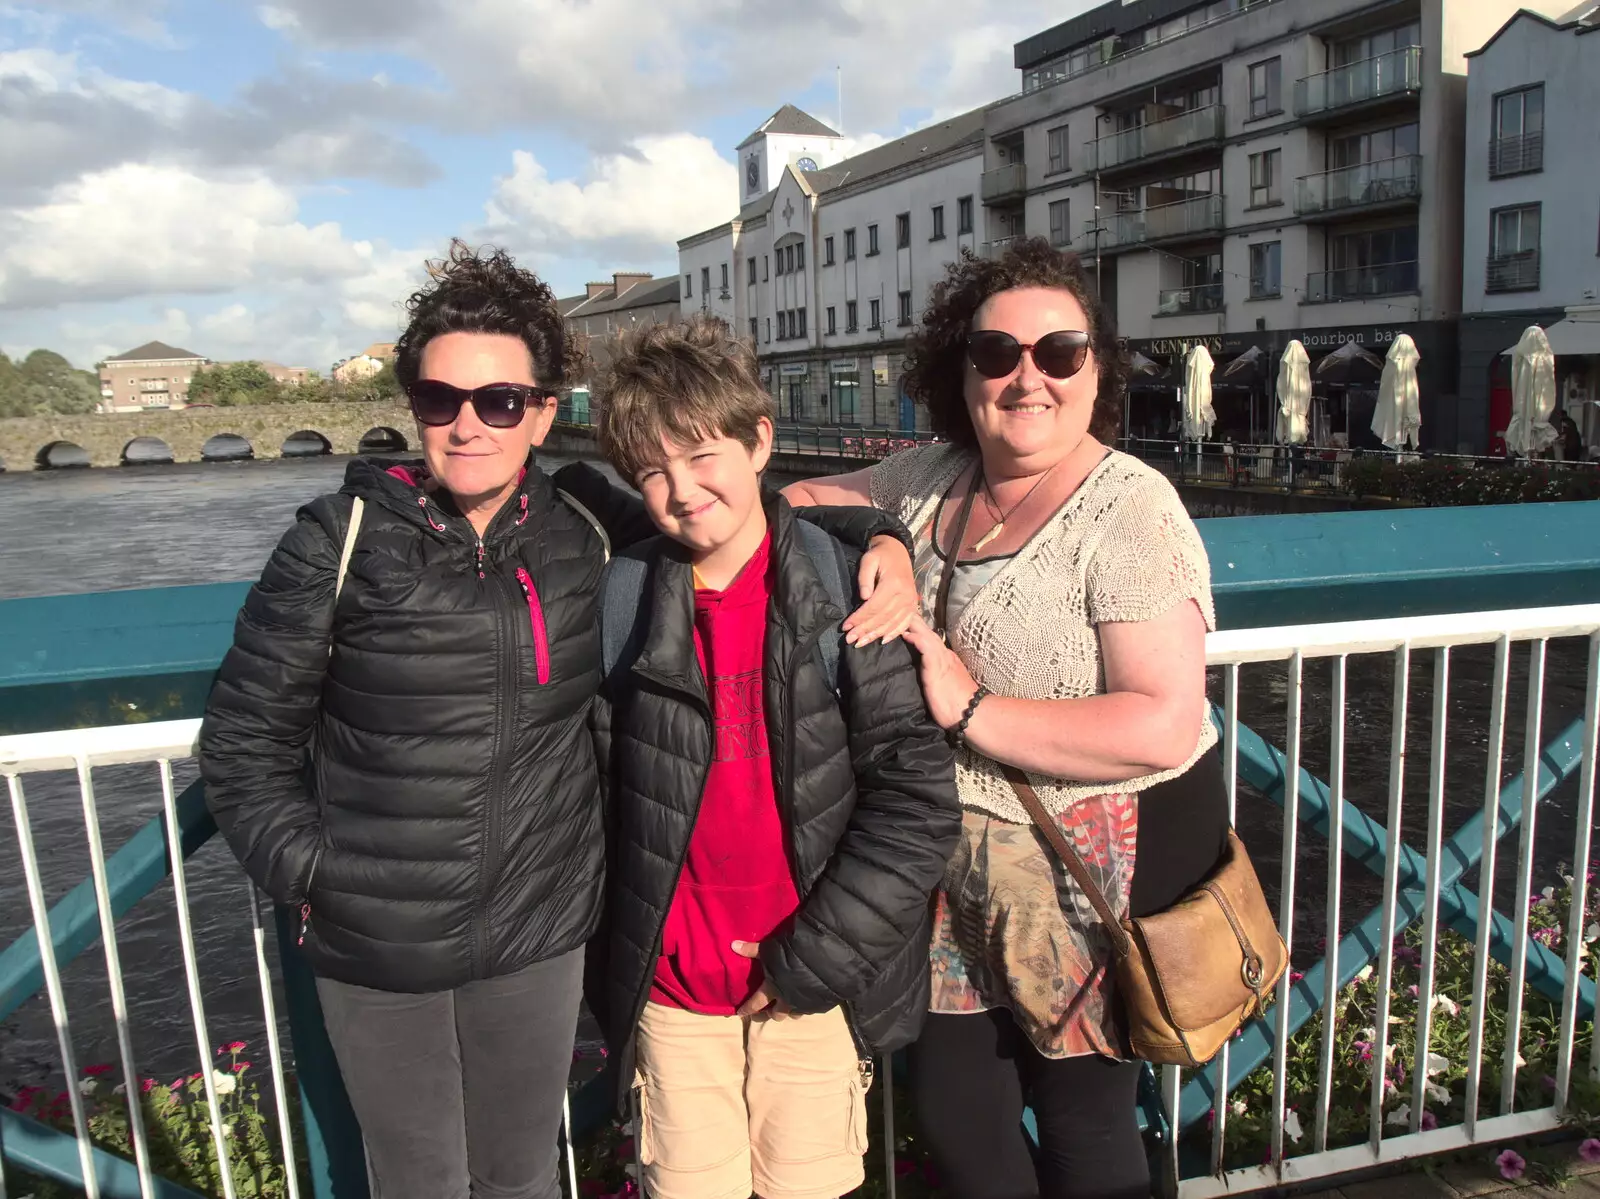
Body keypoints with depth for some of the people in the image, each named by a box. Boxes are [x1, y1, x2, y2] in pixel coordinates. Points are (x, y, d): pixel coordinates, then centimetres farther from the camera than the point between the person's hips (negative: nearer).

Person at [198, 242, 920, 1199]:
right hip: (376, 947, -1)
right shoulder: (344, 542, -8)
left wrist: (878, 538, -7)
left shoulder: (586, 536, -2)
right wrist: (311, 874, -7)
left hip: (539, 936, 2)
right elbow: (244, 740, -2)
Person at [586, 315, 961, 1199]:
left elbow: (916, 798, -13)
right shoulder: (622, 602, -3)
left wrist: (808, 961, -13)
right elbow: (598, 791, 3)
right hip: (672, 987, 2)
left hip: (818, 985, -2)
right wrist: (616, 959, -1)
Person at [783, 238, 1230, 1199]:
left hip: (1100, 870, -5)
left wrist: (971, 707, -24)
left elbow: (1163, 726, -25)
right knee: (953, 1108, 19)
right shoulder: (931, 481, 1)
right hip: (958, 860, 6)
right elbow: (814, 502, 12)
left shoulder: (1130, 510, -18)